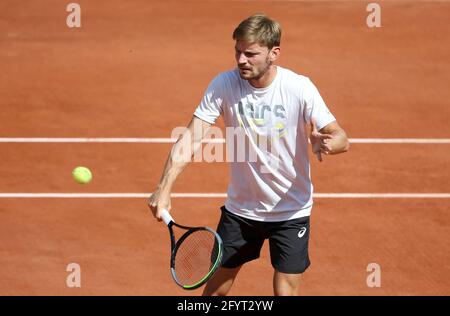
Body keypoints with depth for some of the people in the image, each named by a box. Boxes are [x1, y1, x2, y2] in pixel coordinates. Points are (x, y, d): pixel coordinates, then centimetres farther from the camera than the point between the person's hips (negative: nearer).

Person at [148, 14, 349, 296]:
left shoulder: (299, 88, -17)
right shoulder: (224, 85, -12)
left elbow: (340, 137, -17)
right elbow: (191, 138, -16)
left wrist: (326, 143, -43)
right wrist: (164, 188, -28)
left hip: (291, 212, -2)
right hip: (240, 208, 2)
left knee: (286, 292, -3)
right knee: (216, 288, 11)